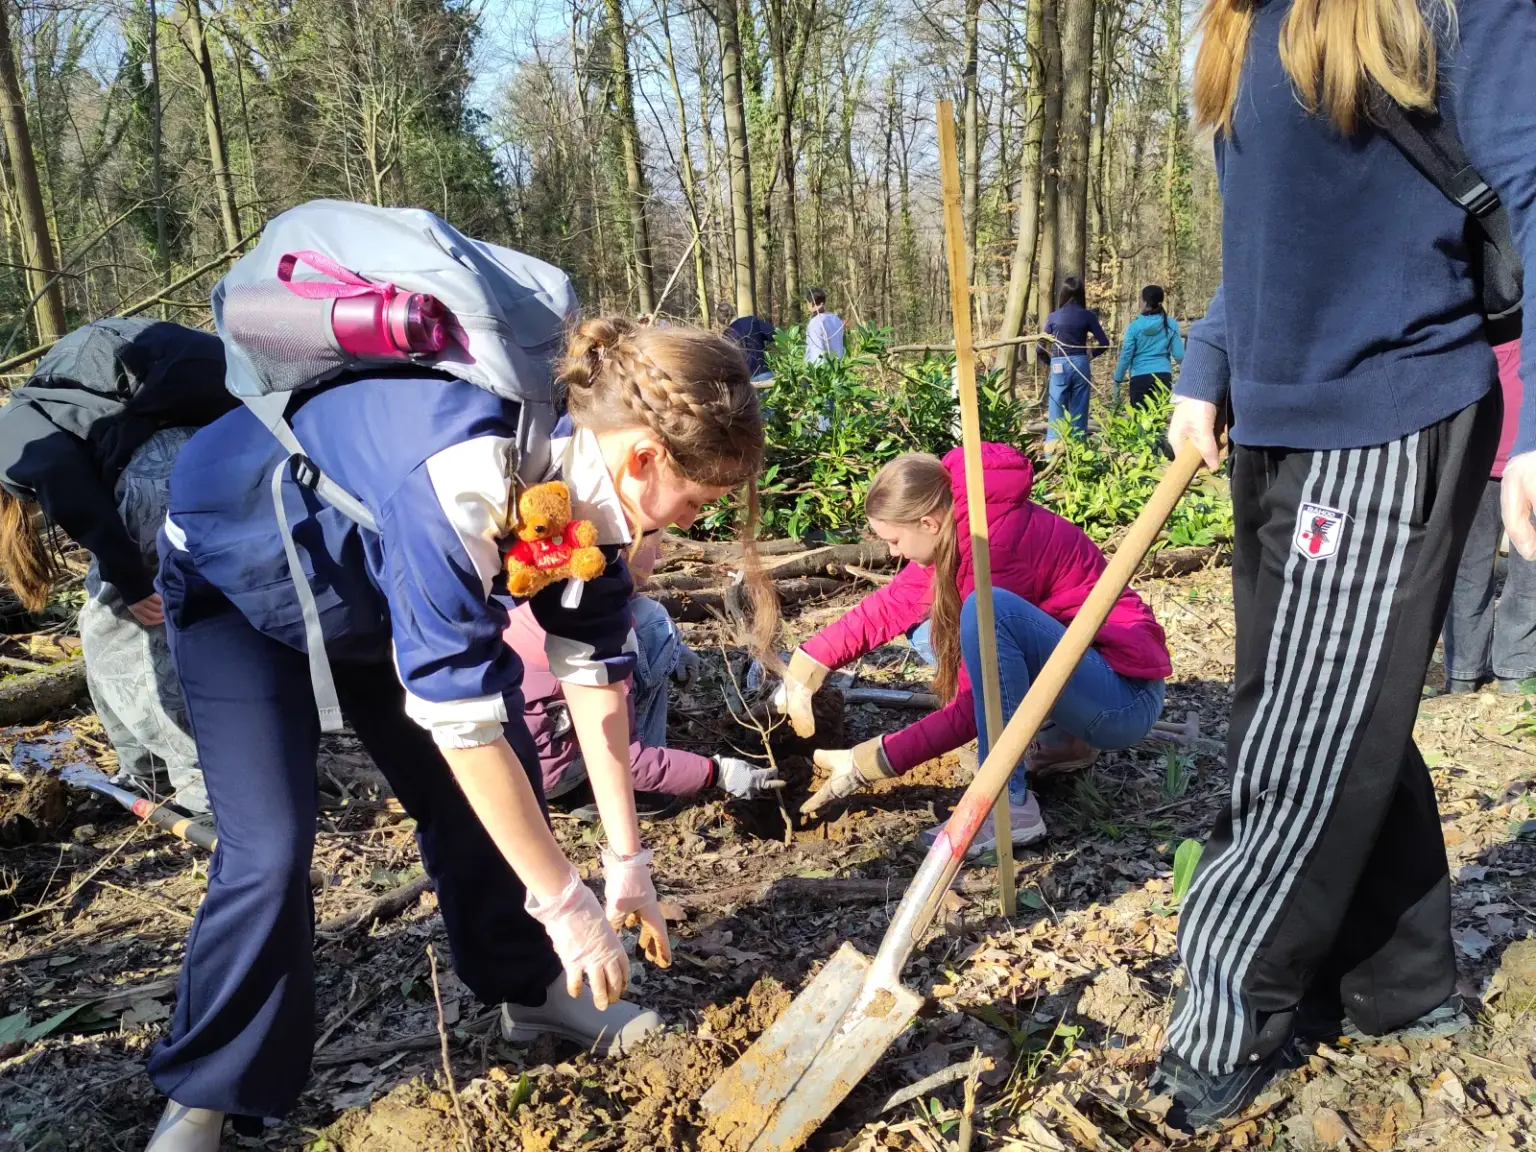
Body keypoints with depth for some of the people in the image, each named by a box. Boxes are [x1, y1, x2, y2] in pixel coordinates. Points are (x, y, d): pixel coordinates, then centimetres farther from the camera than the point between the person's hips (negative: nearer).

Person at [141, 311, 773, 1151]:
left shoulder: (587, 472, -19)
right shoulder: (462, 481, -43)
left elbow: (594, 670, -12)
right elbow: (461, 716, -39)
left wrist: (626, 858, -9)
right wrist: (566, 902, -30)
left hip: (381, 576, 6)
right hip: (236, 571, -6)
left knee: (494, 785, 1)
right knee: (268, 847, -11)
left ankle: (527, 990, 22)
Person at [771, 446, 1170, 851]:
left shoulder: (998, 544, -26)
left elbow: (975, 704, -24)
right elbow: (890, 605, 7)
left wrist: (874, 763, -22)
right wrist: (805, 667, 1)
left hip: (1124, 697, -9)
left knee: (989, 611, -32)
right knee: (934, 633, 9)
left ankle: (1010, 807, -22)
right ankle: (1062, 739, 9)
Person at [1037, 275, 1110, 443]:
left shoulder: (1053, 317, -1)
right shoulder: (1087, 316, 1)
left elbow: (1041, 348, 1)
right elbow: (1104, 343, -1)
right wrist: (1090, 356, 16)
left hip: (1060, 367, -1)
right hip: (1081, 365, 1)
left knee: (1057, 414, 2)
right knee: (1079, 413, 8)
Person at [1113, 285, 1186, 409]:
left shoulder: (1135, 326, -3)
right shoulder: (1171, 324, 3)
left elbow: (1126, 356, -3)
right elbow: (1179, 355, 2)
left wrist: (1118, 381, 5)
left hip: (1140, 378, -2)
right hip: (1163, 376, 2)